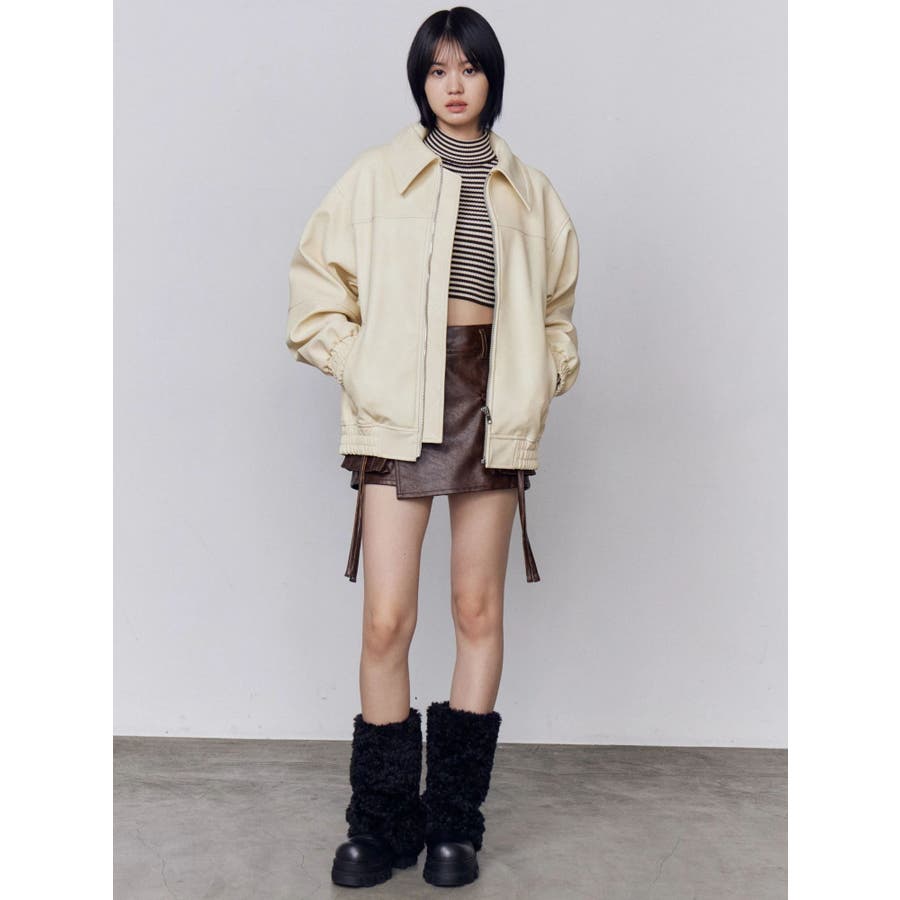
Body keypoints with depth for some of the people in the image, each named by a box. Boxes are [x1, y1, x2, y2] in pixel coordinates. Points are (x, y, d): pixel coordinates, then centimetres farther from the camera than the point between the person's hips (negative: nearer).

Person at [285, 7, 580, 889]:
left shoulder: (529, 190, 13)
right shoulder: (375, 175, 5)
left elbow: (557, 307, 21)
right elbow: (315, 289, 5)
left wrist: (545, 376, 5)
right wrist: (362, 368, -6)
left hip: (494, 408, 3)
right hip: (398, 410, -2)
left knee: (479, 610, 6)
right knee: (386, 620, -6)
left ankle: (455, 818, 19)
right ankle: (381, 823, 11)